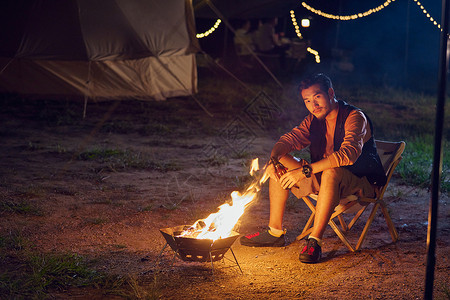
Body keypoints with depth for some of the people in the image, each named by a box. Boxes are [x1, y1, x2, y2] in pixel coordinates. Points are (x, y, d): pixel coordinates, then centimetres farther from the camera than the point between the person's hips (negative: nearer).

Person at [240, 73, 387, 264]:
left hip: (362, 184, -7)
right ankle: (275, 232, -2)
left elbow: (349, 153, -34)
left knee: (331, 172, -39)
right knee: (280, 163, -3)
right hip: (323, 178, 7)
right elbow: (289, 139, 0)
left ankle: (315, 241, -34)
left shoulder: (355, 117, -18)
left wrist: (305, 170, -39)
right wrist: (273, 159, -24)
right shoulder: (314, 120, 6)